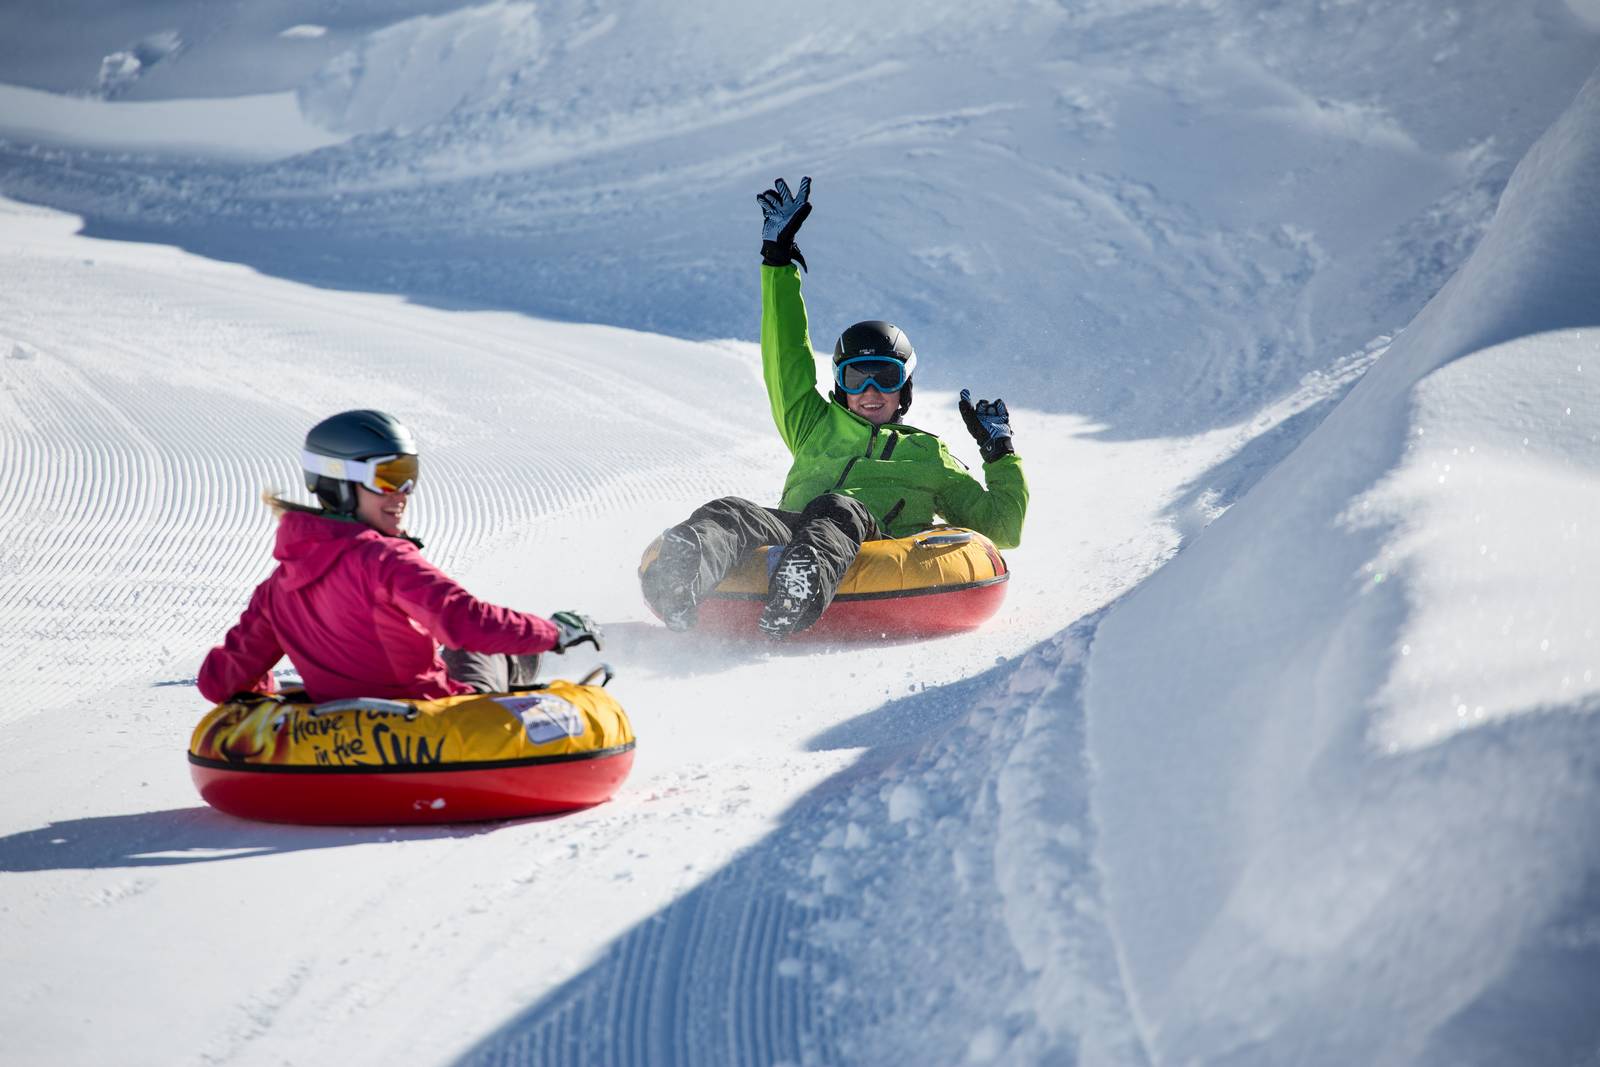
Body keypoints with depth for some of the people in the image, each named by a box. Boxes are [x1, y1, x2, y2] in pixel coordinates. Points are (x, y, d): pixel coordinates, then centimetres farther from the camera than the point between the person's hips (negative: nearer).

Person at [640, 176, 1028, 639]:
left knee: (837, 512, -38)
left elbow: (1002, 527, 31)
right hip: (791, 528, 2)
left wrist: (1000, 450, 25)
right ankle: (677, 584, -66)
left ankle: (796, 594, -72)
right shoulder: (818, 427, 38)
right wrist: (778, 258, 38)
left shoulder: (930, 454, 33)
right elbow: (787, 359, 37)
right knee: (728, 514, -31)